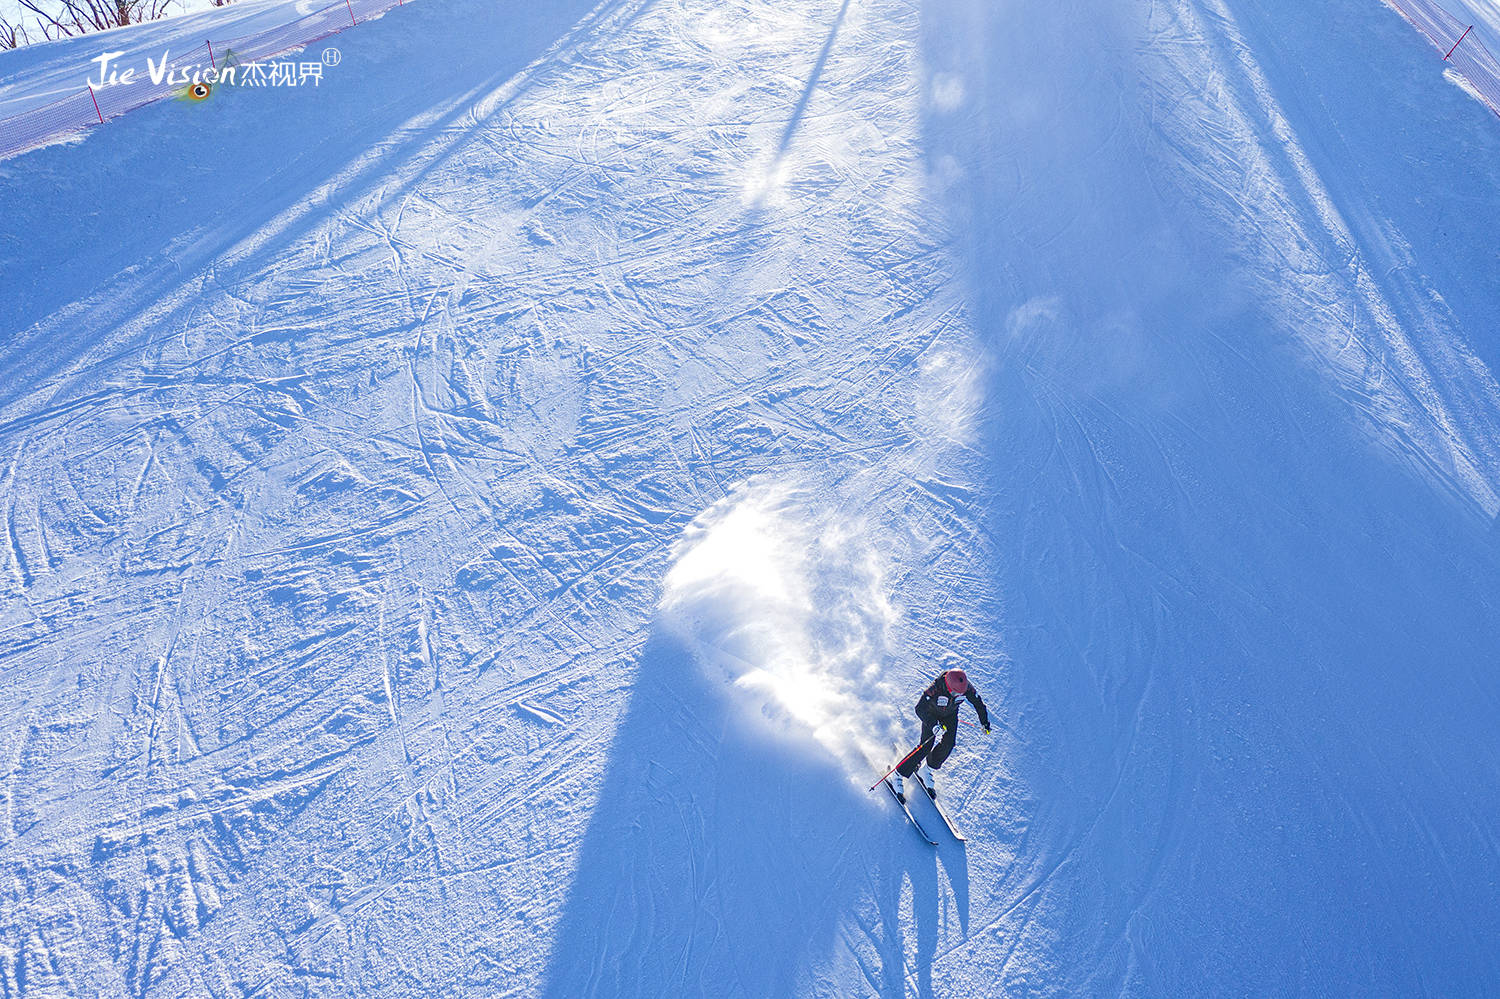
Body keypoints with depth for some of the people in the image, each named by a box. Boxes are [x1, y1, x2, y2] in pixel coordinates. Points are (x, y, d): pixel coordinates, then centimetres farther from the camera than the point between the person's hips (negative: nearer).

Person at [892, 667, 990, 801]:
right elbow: (920, 709, -40)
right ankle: (899, 775, 2)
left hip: (950, 714, 4)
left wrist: (985, 723, -9)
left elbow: (978, 703, -10)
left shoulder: (967, 687, -30)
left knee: (949, 742, -11)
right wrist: (932, 725, -53)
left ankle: (929, 769, 15)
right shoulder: (935, 688, -42)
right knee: (926, 746, -11)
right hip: (931, 712, -4)